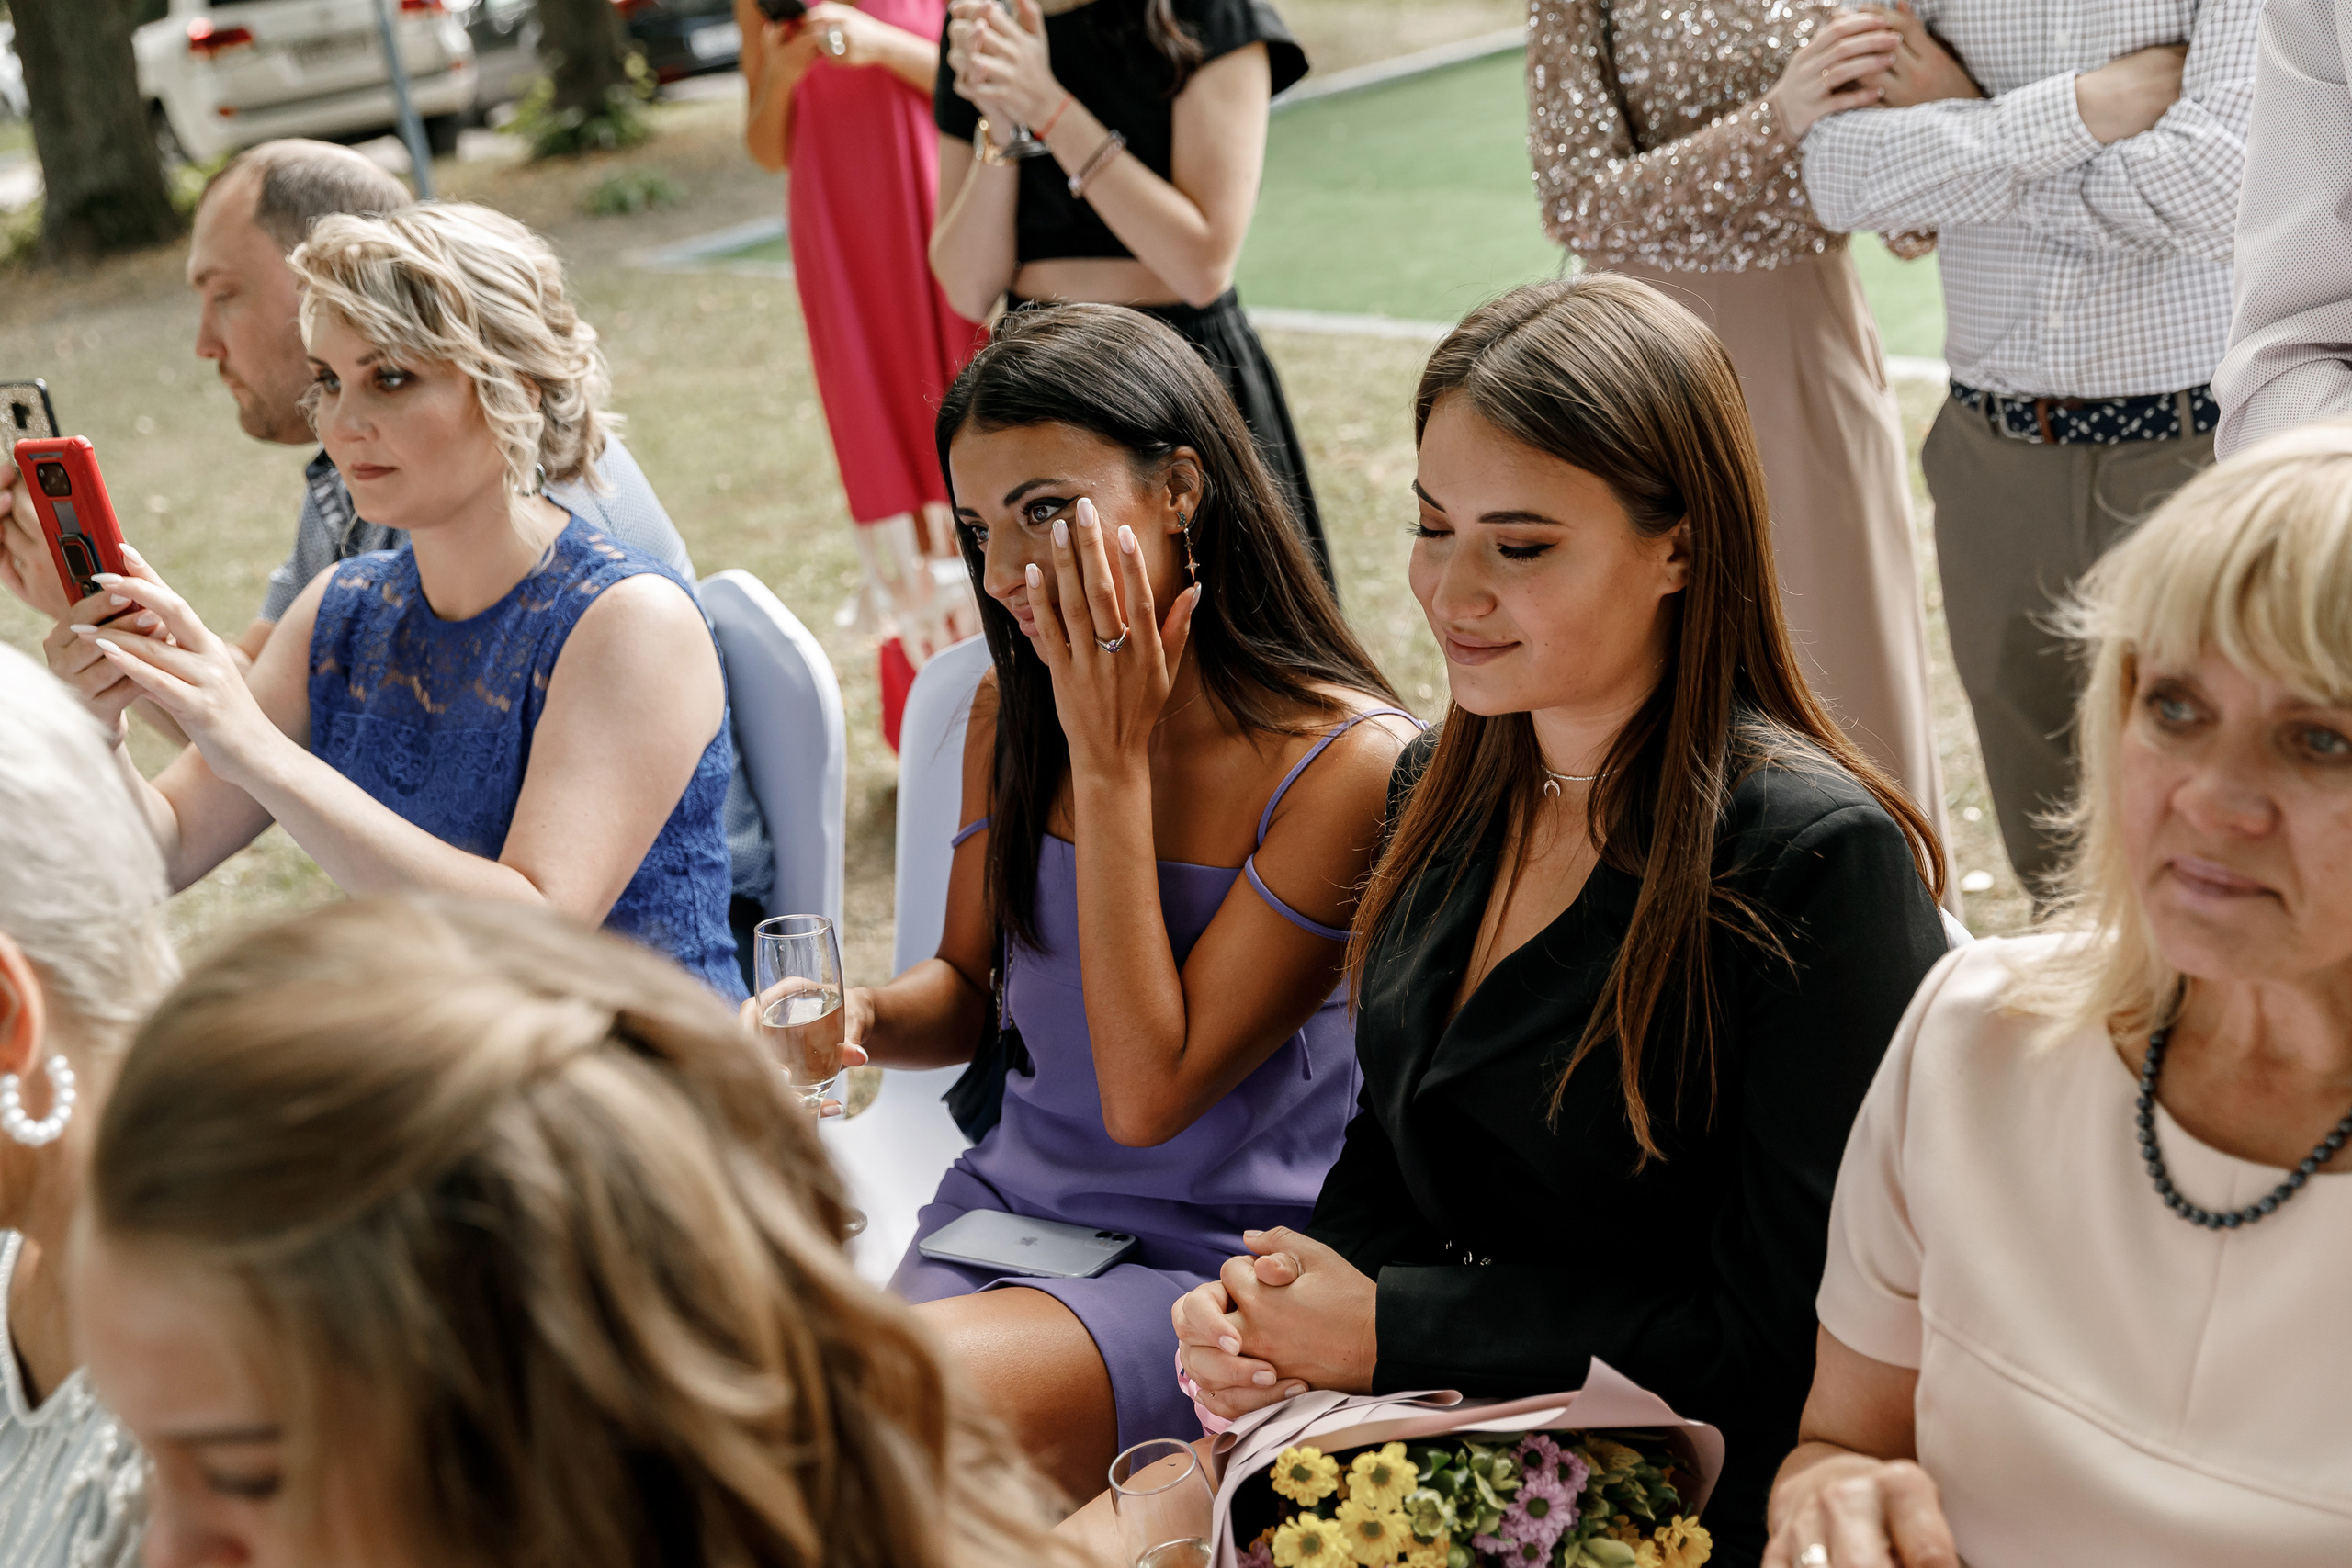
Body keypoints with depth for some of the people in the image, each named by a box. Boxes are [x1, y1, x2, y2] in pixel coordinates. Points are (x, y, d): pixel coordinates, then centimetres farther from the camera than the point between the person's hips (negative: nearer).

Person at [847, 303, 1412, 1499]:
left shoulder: (1353, 764, -16)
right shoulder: (1012, 713, 4)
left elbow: (1149, 1095, -18)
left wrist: (1112, 763, -18)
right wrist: (863, 1019, -9)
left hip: (1216, 1264, -5)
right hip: (1008, 1209, 5)